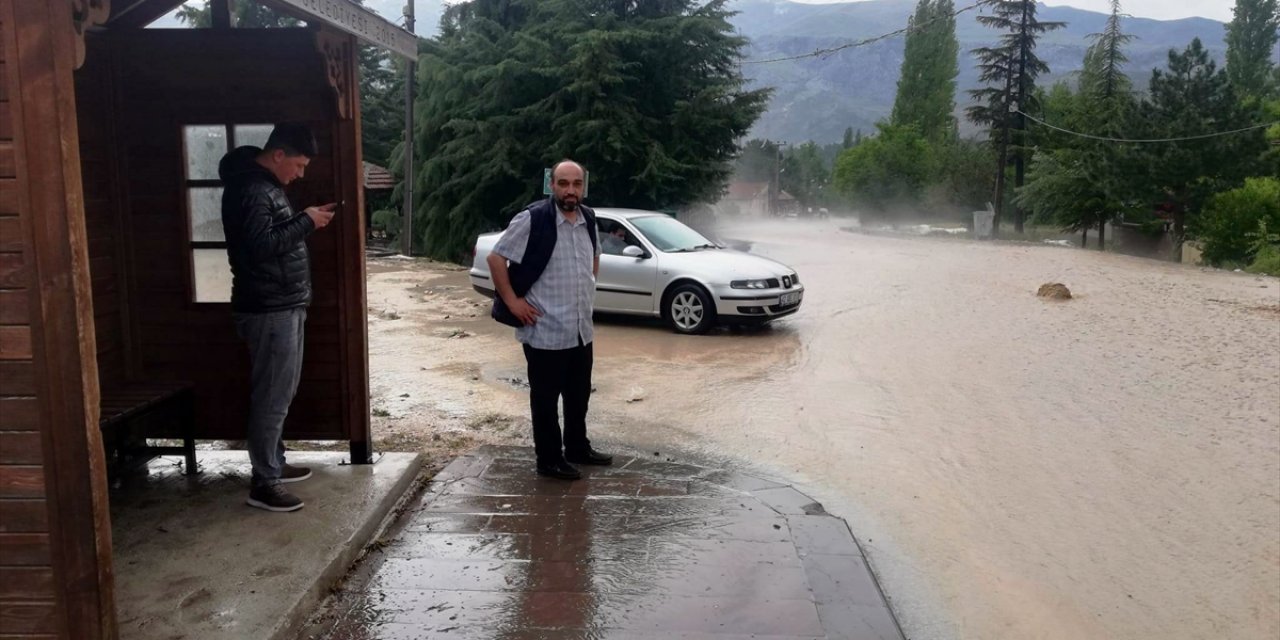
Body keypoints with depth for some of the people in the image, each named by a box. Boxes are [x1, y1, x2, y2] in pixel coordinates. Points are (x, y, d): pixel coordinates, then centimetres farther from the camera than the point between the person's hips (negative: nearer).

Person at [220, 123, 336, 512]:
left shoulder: (265, 185, 15)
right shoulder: (251, 190, -18)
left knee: (279, 394, 18)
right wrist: (306, 222, -19)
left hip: (283, 307, 11)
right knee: (272, 397, -6)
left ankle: (274, 464, 30)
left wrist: (305, 220, 9)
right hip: (269, 311, -11)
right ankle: (263, 484, 1)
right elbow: (261, 246, -27)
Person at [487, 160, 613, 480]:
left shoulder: (589, 218, 6)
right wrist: (511, 301, -15)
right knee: (546, 397, 5)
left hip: (582, 328, 7)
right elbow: (496, 258, -13)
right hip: (546, 331, -7)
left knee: (579, 394, 19)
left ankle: (578, 448, 35)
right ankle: (549, 460, 16)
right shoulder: (532, 219, -16)